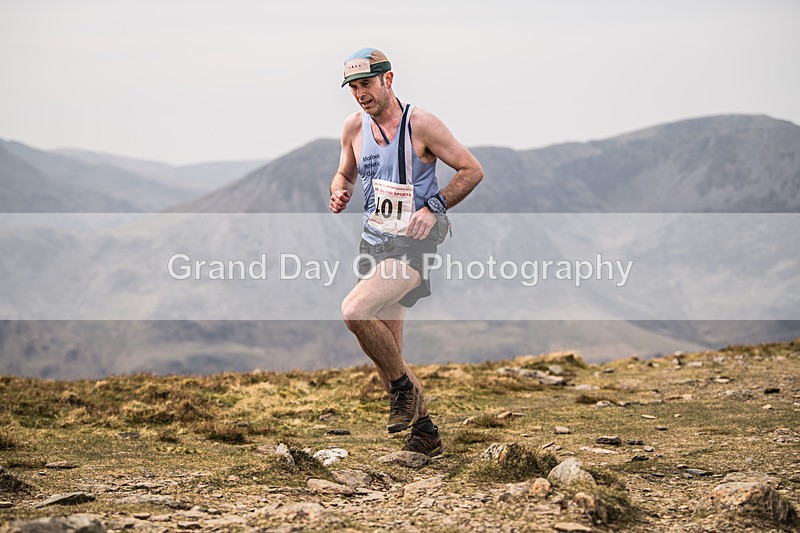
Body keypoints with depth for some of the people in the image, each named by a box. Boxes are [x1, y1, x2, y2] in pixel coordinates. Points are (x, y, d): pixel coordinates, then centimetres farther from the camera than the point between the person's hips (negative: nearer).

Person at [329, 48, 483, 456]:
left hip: (413, 243, -7)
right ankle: (424, 433, 23)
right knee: (385, 354, 8)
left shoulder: (420, 124, -11)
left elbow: (472, 170, -6)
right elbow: (344, 174, 22)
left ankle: (404, 386, -6)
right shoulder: (354, 127, 6)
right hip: (374, 242, 7)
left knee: (354, 311, -27)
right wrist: (339, 193, -1)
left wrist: (433, 207, -16)